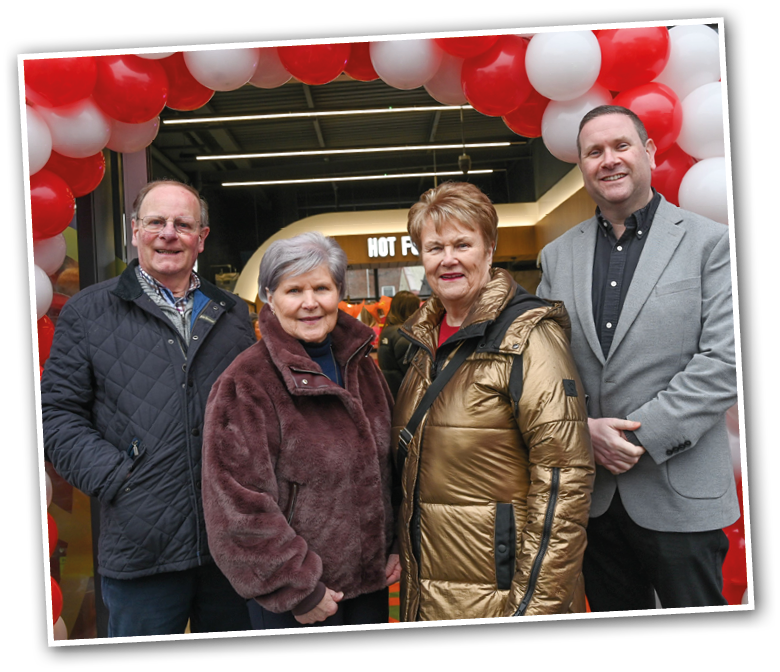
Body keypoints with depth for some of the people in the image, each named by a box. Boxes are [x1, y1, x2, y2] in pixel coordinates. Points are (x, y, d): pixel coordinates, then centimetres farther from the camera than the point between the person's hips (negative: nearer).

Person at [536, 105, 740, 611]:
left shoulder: (710, 242, -3)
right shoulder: (559, 255, 8)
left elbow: (724, 360, -12)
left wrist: (642, 436, -16)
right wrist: (583, 429, -9)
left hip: (679, 493, -3)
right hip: (592, 494, 4)